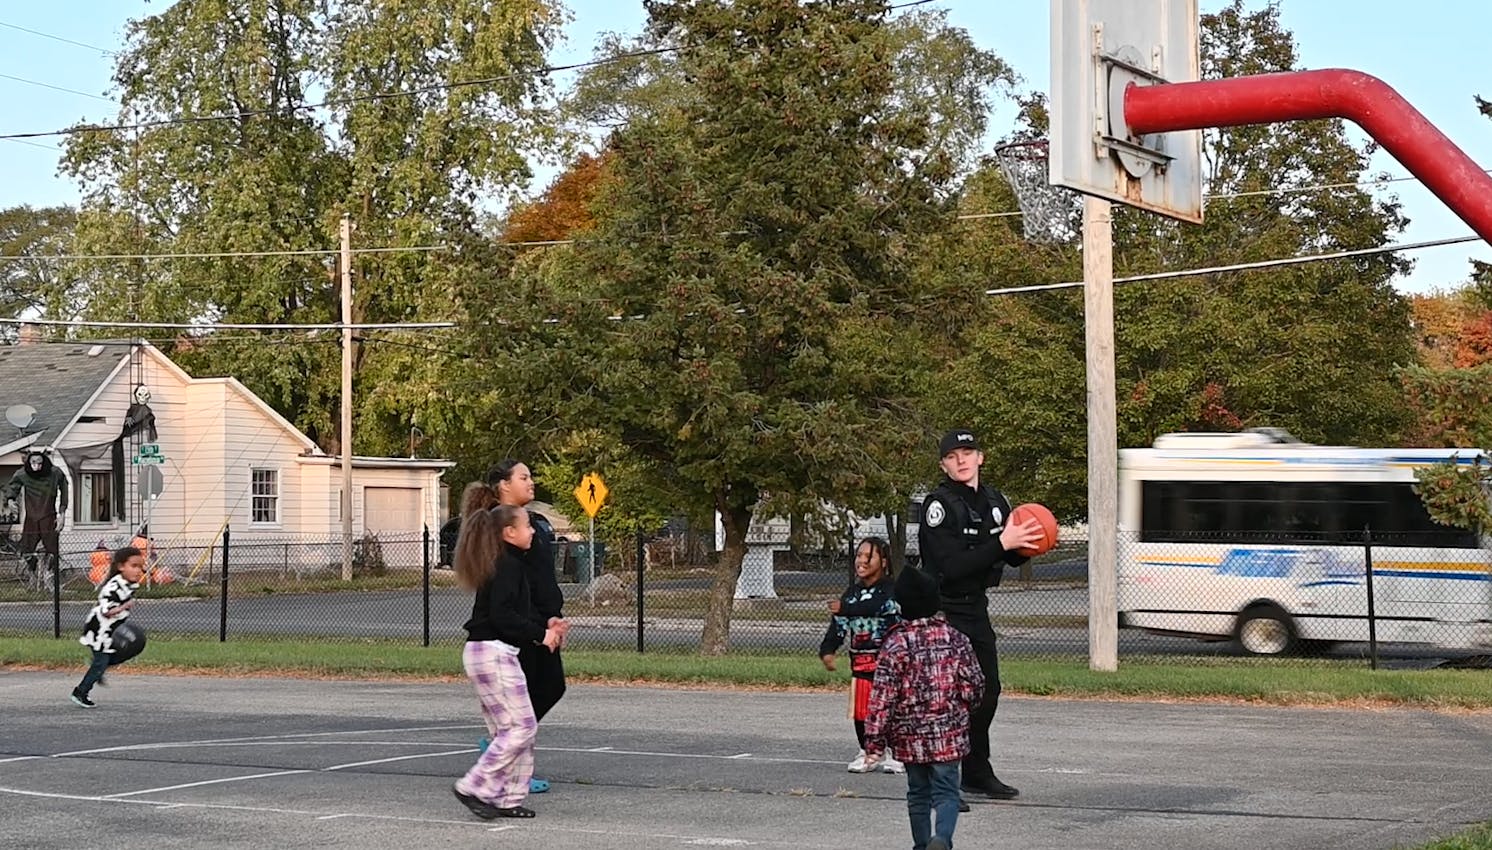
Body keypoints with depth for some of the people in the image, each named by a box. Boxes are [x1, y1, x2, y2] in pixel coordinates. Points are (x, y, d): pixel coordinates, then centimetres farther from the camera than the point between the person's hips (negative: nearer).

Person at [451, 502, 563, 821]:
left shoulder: (507, 564, 17)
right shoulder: (507, 566, -14)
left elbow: (519, 610, 23)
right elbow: (503, 616, -22)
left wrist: (544, 627, 9)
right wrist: (540, 635, -14)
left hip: (495, 653, 10)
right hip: (492, 653, -10)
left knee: (507, 729, 12)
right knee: (520, 726, -8)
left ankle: (508, 799, 15)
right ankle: (474, 788, -6)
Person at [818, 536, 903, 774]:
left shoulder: (891, 589, -6)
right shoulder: (852, 591, 11)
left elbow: (875, 607, -26)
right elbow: (838, 623, 4)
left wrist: (844, 608, -21)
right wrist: (827, 650, -8)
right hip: (861, 659, 5)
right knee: (860, 709, 5)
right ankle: (866, 752, 20)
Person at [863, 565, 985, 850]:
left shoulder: (895, 644, -10)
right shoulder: (956, 638, -3)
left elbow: (883, 697, -12)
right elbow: (973, 686, 2)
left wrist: (874, 741, -7)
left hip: (911, 735, 0)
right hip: (949, 734, 0)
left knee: (918, 792, 16)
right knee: (946, 791, 1)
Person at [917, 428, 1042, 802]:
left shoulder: (994, 501, 8)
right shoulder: (939, 504, -15)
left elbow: (1012, 559, 16)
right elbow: (952, 565, -25)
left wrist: (1027, 543, -6)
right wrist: (1002, 543, -27)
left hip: (976, 608, 8)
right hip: (945, 611, -8)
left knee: (987, 690, 15)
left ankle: (978, 774, 29)